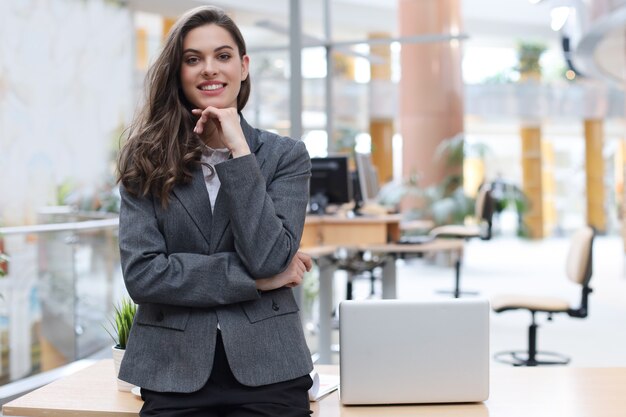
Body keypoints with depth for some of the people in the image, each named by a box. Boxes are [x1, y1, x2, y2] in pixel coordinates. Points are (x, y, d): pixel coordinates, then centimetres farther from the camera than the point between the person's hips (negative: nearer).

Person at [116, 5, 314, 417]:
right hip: (174, 374, 0)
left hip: (268, 371, 0)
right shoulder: (146, 160, 1)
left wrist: (238, 150, -13)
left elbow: (269, 258, -12)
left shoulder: (286, 154, 1)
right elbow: (141, 274, -9)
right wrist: (253, 279, -10)